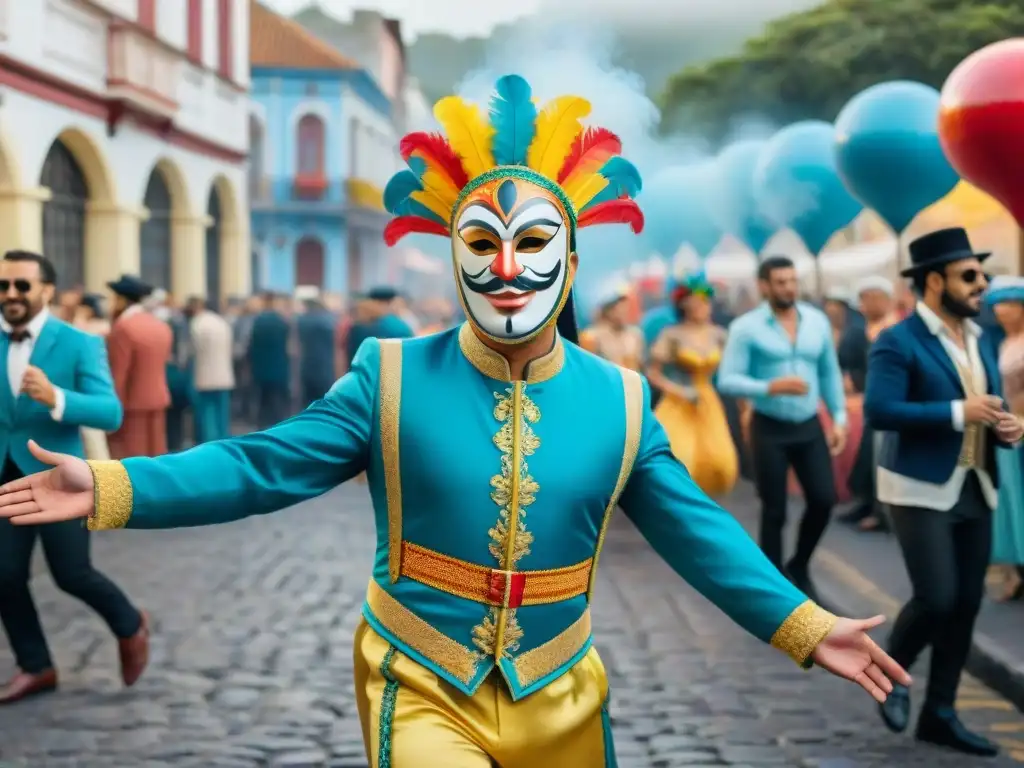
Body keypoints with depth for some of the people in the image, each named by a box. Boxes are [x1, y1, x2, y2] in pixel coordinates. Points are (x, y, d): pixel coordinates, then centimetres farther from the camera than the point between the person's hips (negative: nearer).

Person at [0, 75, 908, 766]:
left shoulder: (620, 400, -4)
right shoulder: (391, 379, -10)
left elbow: (695, 530, 2)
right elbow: (265, 468, -7)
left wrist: (805, 626, -1)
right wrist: (112, 487, -15)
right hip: (422, 695, -2)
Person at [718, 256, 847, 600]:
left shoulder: (817, 320, 3)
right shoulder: (746, 327, -9)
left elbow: (830, 373, 11)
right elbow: (727, 380, -14)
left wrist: (839, 417, 4)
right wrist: (771, 387, -28)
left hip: (810, 426, 4)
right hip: (769, 429, -4)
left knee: (824, 499, 0)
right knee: (774, 511, 2)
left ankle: (799, 566, 24)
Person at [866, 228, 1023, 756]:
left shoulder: (979, 341, 13)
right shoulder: (898, 342, -11)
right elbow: (878, 411, -21)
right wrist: (957, 413, -22)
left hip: (975, 489, 7)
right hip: (922, 489, -7)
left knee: (967, 603, 7)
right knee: (937, 599, -12)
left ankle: (939, 713, 18)